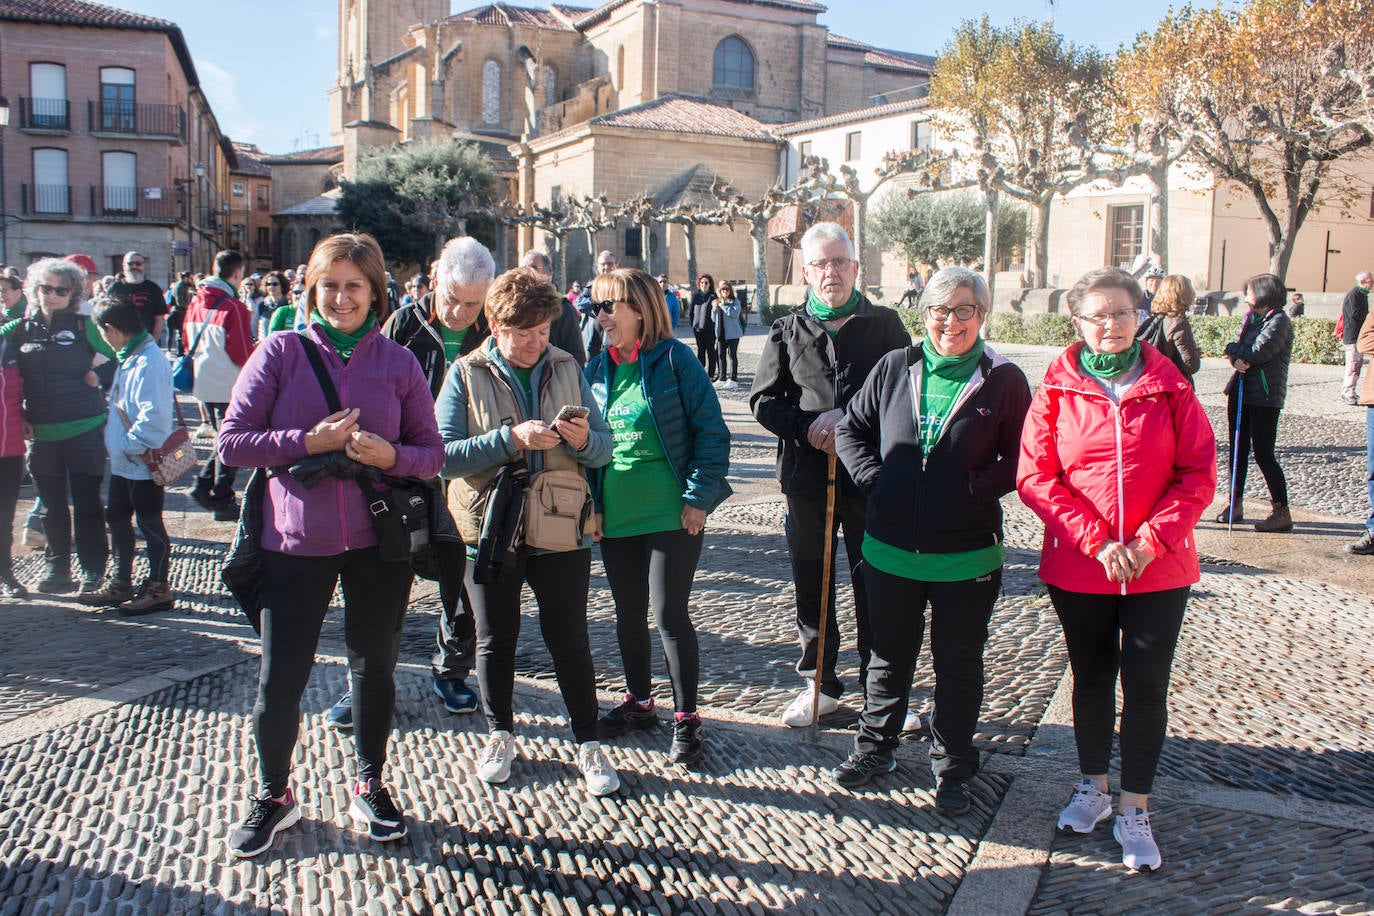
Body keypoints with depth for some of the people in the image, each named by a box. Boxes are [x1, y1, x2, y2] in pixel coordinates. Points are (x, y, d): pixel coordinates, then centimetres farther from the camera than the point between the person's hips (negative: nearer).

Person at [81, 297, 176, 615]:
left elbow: (154, 416, -28)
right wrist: (118, 444, 12)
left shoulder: (149, 362, -22)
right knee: (117, 518, 18)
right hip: (123, 461, 10)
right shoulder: (128, 358, 9)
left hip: (144, 462, -10)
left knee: (150, 523, 2)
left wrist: (129, 445, -19)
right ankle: (121, 584, 31)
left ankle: (158, 589, 14)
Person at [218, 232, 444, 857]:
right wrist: (307, 441, -18)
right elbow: (231, 442, -6)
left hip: (379, 541, 1)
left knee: (374, 666, 13)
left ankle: (370, 785, 34)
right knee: (280, 676, 4)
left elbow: (433, 452, 3)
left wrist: (391, 454, -17)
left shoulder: (398, 362, 3)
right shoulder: (280, 352, -1)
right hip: (296, 541, -1)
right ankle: (273, 795, 29)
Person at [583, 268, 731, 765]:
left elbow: (712, 432, -10)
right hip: (615, 517, 6)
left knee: (669, 615, -2)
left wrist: (699, 496, -15)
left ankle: (686, 718, 14)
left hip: (672, 514, -6)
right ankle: (638, 702, 34)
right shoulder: (598, 368, 8)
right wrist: (590, 503, 6)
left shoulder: (674, 359, -8)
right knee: (628, 611, 16)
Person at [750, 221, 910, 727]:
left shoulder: (884, 324, 3)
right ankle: (821, 682, 27)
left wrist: (847, 418, -13)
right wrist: (809, 427, -11)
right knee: (811, 583, 11)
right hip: (806, 476, 2)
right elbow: (763, 400, 6)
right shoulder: (788, 330, 8)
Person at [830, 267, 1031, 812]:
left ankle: (952, 767, 31)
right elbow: (851, 427, 9)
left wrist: (971, 489, -17)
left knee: (958, 665, 12)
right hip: (891, 550, 2)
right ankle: (875, 747, 39)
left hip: (968, 557, -2)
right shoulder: (894, 368, 1)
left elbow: (1021, 461, -4)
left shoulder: (1004, 381, -6)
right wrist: (872, 477, -5)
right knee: (889, 657, 19)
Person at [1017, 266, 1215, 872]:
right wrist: (1096, 541, -15)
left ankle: (1135, 811, 19)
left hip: (1160, 570, 0)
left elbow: (1198, 475, -3)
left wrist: (1151, 540, -15)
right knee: (1092, 678, 16)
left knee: (1146, 686, 4)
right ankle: (1093, 788, 34)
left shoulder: (1169, 387, -1)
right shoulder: (1056, 391, -3)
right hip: (1077, 568, 0)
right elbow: (1035, 478, -7)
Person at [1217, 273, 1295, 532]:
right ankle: (1235, 504, 19)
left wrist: (1232, 349, -3)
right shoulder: (1250, 317, 13)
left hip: (1264, 396, -8)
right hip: (1241, 391, 8)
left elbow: (1257, 353, -20)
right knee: (1237, 449, 10)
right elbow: (1238, 350, 8)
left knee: (1263, 454, -7)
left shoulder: (1279, 321, -12)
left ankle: (1282, 512, 1)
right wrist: (1237, 359, -15)